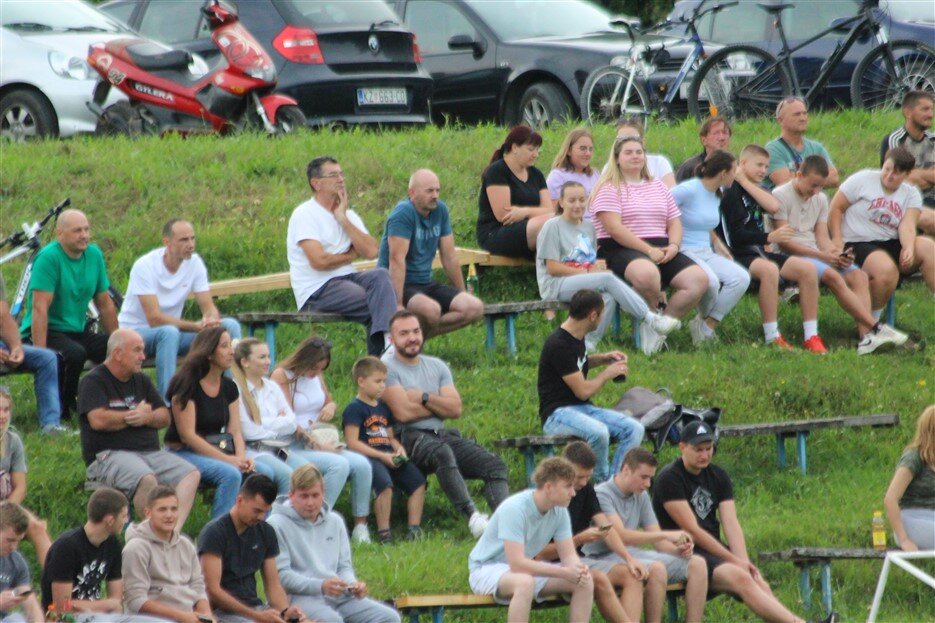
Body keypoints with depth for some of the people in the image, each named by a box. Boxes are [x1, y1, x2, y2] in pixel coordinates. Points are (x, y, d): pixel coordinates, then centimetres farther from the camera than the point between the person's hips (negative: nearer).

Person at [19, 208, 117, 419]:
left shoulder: (94, 254, 5)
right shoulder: (48, 257, -16)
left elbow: (105, 304, 12)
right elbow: (40, 308, -22)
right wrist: (39, 351, -28)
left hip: (77, 330, 7)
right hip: (47, 331, -7)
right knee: (75, 353, -36)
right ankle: (61, 408, -15)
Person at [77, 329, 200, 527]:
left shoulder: (141, 381, 22)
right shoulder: (93, 382, 0)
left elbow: (165, 417, 17)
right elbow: (98, 420, -15)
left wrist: (147, 417, -8)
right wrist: (134, 415, 0)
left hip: (150, 452, 7)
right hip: (108, 456, -7)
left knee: (190, 475, -17)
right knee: (146, 480, -37)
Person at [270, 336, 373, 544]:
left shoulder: (317, 375, 15)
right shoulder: (282, 376, -7)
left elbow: (330, 401, 32)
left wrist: (331, 407, 5)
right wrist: (316, 444, -19)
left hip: (320, 444, 7)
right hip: (293, 447, -7)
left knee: (362, 464, -14)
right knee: (339, 465, -30)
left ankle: (360, 525, -8)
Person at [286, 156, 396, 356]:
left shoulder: (348, 215, 16)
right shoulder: (304, 214, -5)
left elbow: (371, 251, -1)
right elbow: (319, 261, -17)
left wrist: (343, 220, -3)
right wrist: (351, 255, 1)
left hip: (347, 279, 7)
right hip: (316, 291, -7)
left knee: (380, 276, -25)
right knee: (379, 305, -26)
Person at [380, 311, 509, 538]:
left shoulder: (437, 366, 19)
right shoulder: (387, 368, 1)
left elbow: (456, 409, 8)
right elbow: (403, 412, -11)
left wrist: (424, 398, -5)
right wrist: (438, 405, 3)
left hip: (444, 434, 7)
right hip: (411, 437, -7)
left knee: (494, 464, -15)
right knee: (442, 453, -40)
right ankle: (472, 515, -51)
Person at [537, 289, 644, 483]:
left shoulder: (577, 337, 11)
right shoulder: (559, 345, -18)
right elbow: (583, 390, -18)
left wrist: (604, 358, 19)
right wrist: (608, 373, -1)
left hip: (583, 409, 9)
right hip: (557, 414, -9)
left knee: (634, 429, -12)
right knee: (599, 432, -37)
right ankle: (602, 483, -15)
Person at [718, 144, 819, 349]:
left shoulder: (753, 191, 21)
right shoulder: (731, 192, -6)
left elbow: (773, 206, -4)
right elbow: (735, 236, -16)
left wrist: (746, 183, -2)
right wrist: (769, 238, -24)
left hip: (760, 251, 9)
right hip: (740, 254, -9)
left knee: (808, 269, -6)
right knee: (769, 269, -38)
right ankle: (772, 338, -35)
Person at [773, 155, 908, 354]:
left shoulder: (820, 199, 18)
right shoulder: (780, 196, -5)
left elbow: (822, 237, 13)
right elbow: (783, 242, -12)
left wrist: (836, 254, -10)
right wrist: (821, 255, -18)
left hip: (817, 254, 7)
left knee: (858, 276, -18)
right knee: (833, 276, -31)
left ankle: (866, 337, -32)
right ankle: (876, 329, -31)